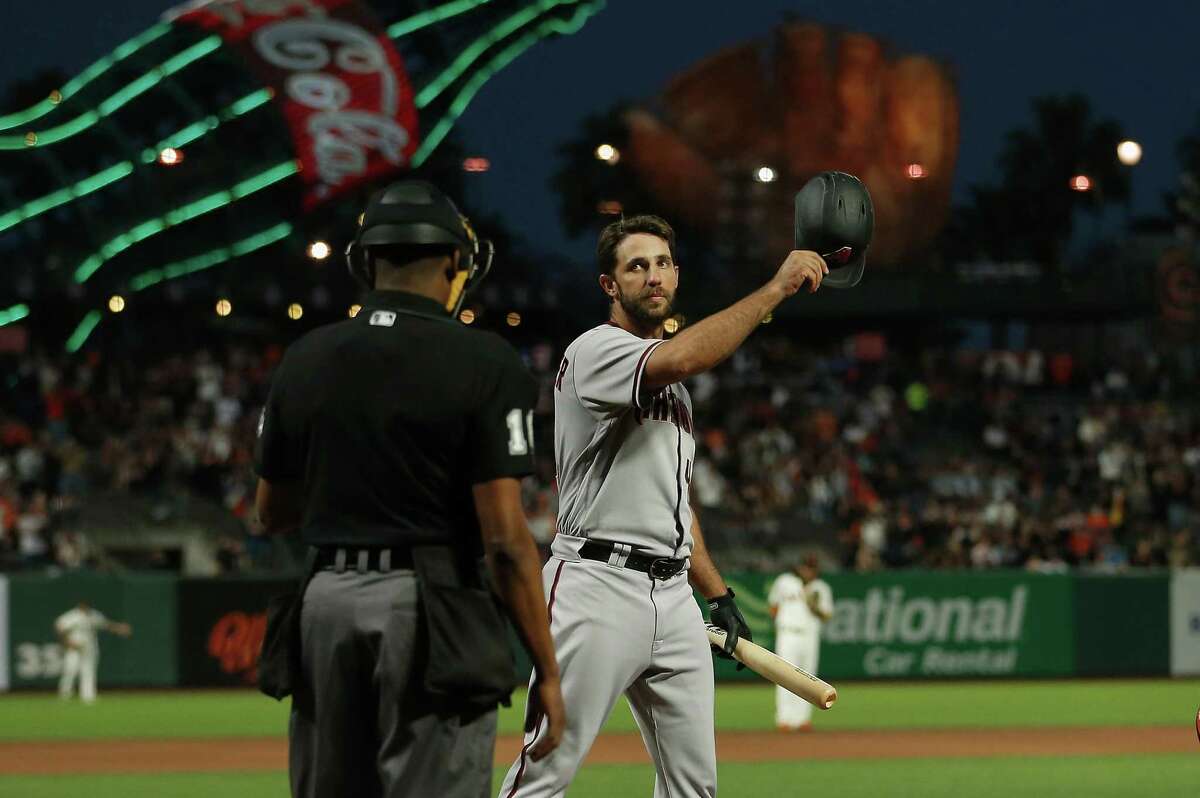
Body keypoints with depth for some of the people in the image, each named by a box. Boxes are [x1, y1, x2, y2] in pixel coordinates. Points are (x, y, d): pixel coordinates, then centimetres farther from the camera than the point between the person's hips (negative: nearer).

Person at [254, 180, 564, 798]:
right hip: (430, 608, -5)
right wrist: (546, 671, -7)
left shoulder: (305, 359, 7)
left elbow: (271, 512, 15)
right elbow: (505, 539, -12)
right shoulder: (483, 364, -8)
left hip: (325, 604, 5)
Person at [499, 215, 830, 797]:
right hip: (598, 587, -9)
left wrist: (718, 595, 21)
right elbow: (681, 359, -28)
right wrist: (777, 287, -22)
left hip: (673, 594, 9)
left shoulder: (671, 387, 24)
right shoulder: (595, 351, -6)